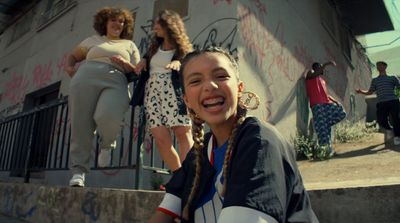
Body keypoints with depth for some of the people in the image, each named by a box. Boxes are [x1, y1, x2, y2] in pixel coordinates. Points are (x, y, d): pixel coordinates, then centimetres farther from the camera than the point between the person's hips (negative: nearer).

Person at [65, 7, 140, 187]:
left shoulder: (129, 45, 26)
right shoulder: (93, 40, 27)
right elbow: (73, 56, 32)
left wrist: (125, 63, -3)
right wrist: (69, 66, 10)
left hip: (115, 82, -1)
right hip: (86, 77, 2)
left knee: (108, 117, -31)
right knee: (80, 125, -8)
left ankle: (106, 145, 2)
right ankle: (79, 169, 0)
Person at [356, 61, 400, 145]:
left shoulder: (392, 78, 17)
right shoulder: (375, 80, 22)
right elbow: (370, 92, 18)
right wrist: (361, 91, 2)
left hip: (393, 101, -1)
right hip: (381, 103, 1)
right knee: (380, 120, -13)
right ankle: (389, 129, 18)